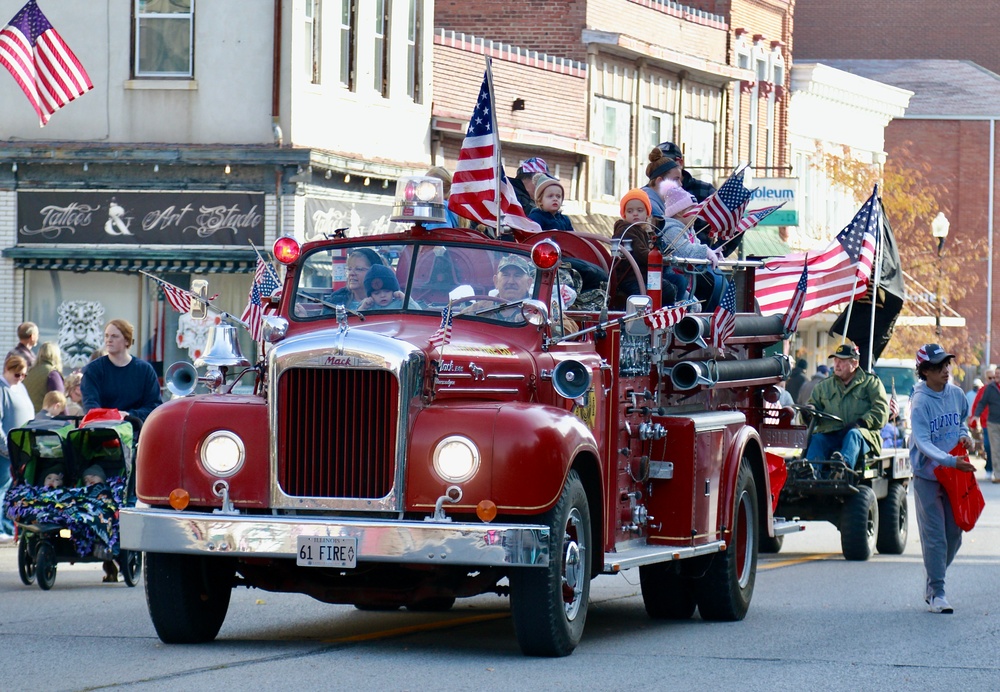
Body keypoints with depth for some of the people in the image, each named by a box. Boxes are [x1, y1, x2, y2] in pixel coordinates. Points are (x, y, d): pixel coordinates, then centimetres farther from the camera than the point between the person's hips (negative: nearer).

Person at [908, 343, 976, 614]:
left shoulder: (956, 395, 4)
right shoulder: (920, 402, -15)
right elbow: (923, 443, -22)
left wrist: (964, 434, 0)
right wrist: (951, 461, -34)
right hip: (927, 477, -6)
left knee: (954, 534, 8)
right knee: (935, 537, -7)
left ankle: (932, 583, 25)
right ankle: (936, 593, -1)